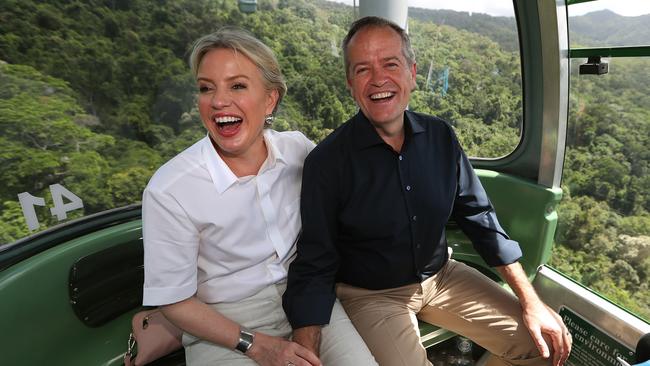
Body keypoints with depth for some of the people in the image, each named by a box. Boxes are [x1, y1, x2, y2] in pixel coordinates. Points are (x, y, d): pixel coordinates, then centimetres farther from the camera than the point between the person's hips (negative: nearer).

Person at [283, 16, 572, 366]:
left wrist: (531, 302, -1)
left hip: (441, 275, 5)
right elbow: (313, 269, -17)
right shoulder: (326, 162, -19)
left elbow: (479, 217, 1)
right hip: (369, 294, -4)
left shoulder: (441, 136, -5)